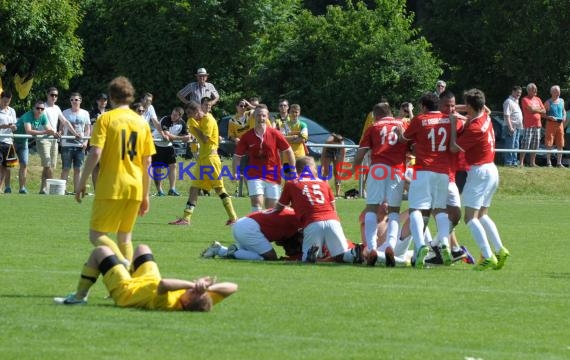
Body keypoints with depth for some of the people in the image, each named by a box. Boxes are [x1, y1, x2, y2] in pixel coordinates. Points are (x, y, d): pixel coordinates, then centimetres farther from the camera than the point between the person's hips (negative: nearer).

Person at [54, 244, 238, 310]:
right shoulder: (202, 303, -35)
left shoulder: (168, 303, -50)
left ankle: (79, 297, 28)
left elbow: (162, 284, -68)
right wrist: (210, 287, -47)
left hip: (125, 288, -6)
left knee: (100, 251, 10)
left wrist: (193, 284, -66)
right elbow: (232, 287, -32)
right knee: (142, 248, 30)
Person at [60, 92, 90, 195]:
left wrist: (85, 141, -4)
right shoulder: (65, 112, 6)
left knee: (78, 169, 3)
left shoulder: (85, 113, 8)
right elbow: (61, 127, 8)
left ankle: (76, 190, 7)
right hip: (67, 144, -1)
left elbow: (88, 129, 9)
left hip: (80, 145, 1)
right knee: (65, 168, -2)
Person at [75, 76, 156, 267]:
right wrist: (145, 195, 16)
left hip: (111, 187, -5)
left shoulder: (106, 119, -4)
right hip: (135, 188, 5)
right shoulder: (142, 122, 10)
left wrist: (82, 183, -6)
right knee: (125, 237, 15)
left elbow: (95, 153, -14)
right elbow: (147, 162, 10)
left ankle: (122, 262, -26)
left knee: (96, 235, -2)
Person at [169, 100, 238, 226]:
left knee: (218, 187, -7)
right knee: (194, 187, 5)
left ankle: (233, 217, -4)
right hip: (202, 158, 9)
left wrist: (194, 127, -11)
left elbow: (205, 139, -19)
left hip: (210, 157, -9)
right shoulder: (201, 120, 15)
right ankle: (186, 218, 4)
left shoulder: (208, 120, -12)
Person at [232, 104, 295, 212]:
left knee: (271, 208, 4)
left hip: (273, 176, 1)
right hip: (255, 175, -1)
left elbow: (288, 151, 3)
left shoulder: (274, 134, -5)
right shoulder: (247, 136, -4)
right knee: (257, 203, -17)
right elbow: (237, 156, 4)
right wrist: (235, 173, -11)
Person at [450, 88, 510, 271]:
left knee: (471, 217, -10)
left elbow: (454, 147, -15)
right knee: (482, 215, 18)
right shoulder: (485, 118, 5)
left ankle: (488, 257, -20)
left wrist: (453, 124, -7)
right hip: (491, 170, 10)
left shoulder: (474, 128, -21)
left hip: (479, 172, -10)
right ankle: (500, 250, 9)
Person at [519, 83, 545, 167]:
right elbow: (531, 109, -17)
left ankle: (532, 162, 12)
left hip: (537, 125, 7)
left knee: (535, 145, 6)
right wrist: (539, 109, 0)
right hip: (528, 125, -7)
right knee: (525, 144, -10)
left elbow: (544, 111, 11)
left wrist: (535, 109, -5)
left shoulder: (538, 99, 17)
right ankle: (521, 162, -8)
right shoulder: (525, 99, -4)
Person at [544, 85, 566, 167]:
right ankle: (548, 162, 3)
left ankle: (559, 163, 11)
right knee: (549, 145, -3)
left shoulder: (561, 101, 10)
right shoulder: (548, 103, -4)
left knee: (560, 145, 5)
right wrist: (550, 117, -18)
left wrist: (564, 117, 4)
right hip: (551, 124, -5)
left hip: (560, 124, 5)